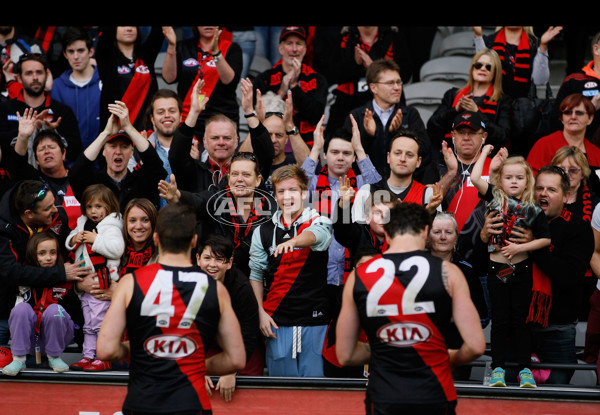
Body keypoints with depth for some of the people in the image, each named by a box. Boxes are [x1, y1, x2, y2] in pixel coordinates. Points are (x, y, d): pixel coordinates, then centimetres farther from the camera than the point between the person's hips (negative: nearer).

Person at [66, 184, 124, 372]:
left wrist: (95, 240, -22)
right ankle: (88, 355, 21)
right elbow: (69, 244, 23)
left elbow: (117, 248, -25)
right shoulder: (83, 224, 14)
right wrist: (74, 239, 0)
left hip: (102, 283, -8)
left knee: (101, 321, -6)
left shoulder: (111, 227, -10)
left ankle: (105, 358, -1)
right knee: (89, 324, 14)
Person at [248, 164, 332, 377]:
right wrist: (261, 312, 1)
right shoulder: (263, 231, 9)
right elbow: (256, 275, 12)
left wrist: (293, 241, -46)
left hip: (314, 319, -2)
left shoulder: (319, 222, 0)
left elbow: (316, 236, -25)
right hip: (277, 319, 2)